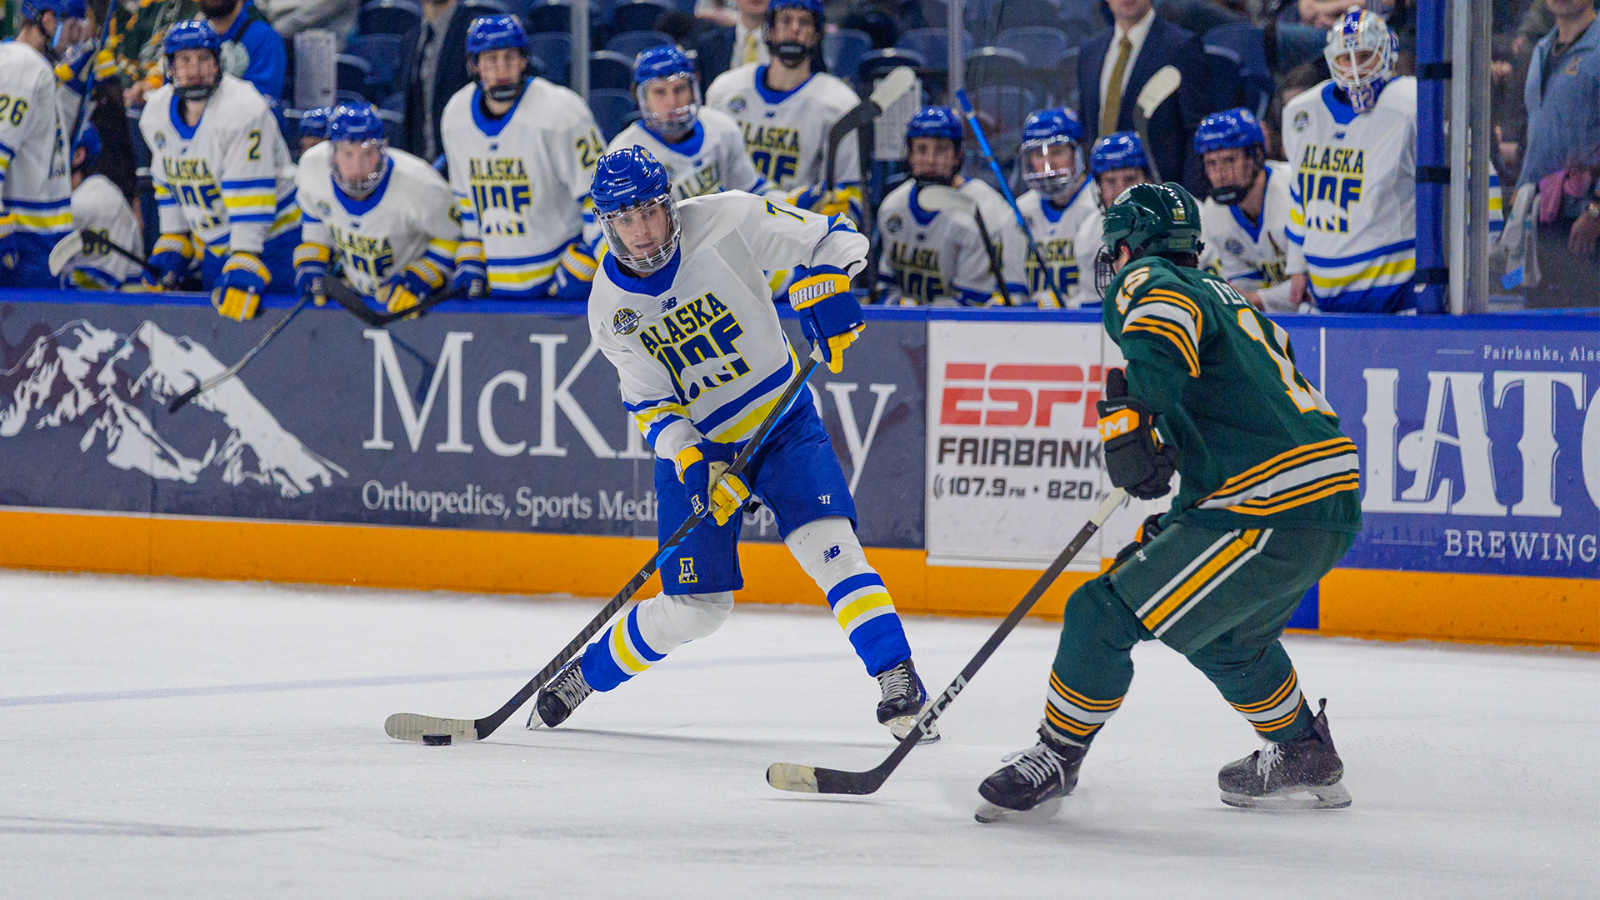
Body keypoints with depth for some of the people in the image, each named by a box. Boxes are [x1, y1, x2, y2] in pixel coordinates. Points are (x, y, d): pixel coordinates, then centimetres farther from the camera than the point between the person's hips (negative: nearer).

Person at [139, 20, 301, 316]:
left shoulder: (243, 110, -24)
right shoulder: (157, 112, 0)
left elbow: (249, 194, -28)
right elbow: (167, 182, 14)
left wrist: (244, 268, -32)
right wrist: (172, 245, 9)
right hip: (213, 246, 7)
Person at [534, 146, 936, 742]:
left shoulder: (726, 221, -17)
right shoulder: (610, 307, -10)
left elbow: (829, 239, -10)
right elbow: (650, 403, -8)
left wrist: (825, 291, -31)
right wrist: (692, 463, -25)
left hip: (781, 422, -1)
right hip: (695, 447, 1)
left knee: (827, 544, -24)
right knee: (693, 608, 0)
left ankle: (900, 686, -23)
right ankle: (585, 674, 25)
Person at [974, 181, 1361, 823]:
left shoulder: (1145, 282, 0)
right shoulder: (1226, 298, 28)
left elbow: (1164, 315, -28)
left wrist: (1130, 414, -34)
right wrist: (1169, 531, 33)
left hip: (1274, 515, -10)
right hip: (1331, 506, 10)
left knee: (1105, 614, -5)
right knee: (1221, 635, 33)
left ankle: (1054, 761, 4)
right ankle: (1304, 758, 43)